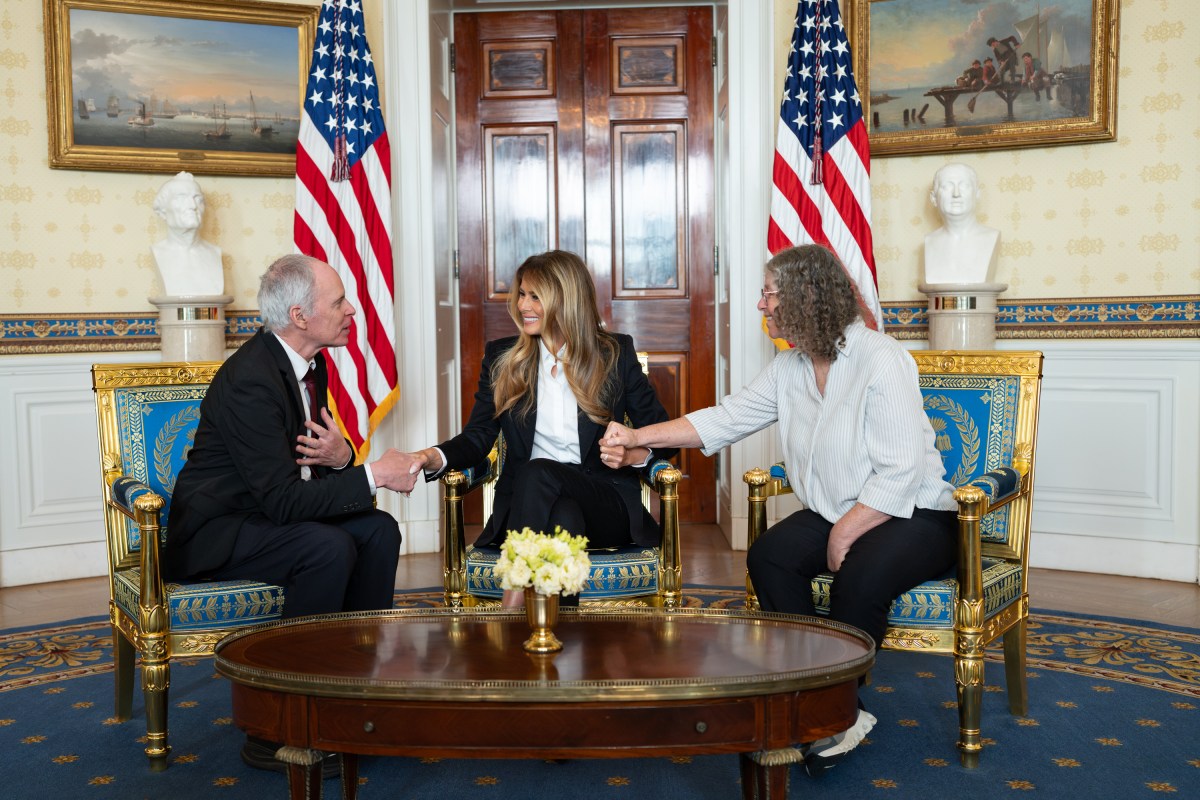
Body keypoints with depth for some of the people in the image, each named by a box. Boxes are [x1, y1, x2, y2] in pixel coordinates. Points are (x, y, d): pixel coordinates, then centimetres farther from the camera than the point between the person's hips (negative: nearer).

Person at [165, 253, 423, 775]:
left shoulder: (309, 364, 4)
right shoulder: (249, 379, -25)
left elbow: (316, 466, 11)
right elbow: (284, 499, -30)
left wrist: (341, 456, -14)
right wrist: (374, 475, -26)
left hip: (266, 515, 9)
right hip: (213, 535, -9)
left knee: (378, 529, -9)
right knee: (329, 546, -29)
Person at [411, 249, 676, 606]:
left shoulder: (616, 353, 5)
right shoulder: (501, 357, 10)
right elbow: (478, 436, 4)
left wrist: (633, 454, -13)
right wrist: (435, 457, -17)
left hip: (606, 503, -1)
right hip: (526, 503, 1)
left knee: (538, 472, -33)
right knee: (564, 517, -35)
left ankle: (515, 599, -30)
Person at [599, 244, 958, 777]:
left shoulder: (880, 359, -19)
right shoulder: (790, 367, 4)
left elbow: (898, 472, -23)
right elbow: (726, 419, 6)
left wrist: (843, 535, -20)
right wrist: (640, 436, 0)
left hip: (911, 516, -6)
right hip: (832, 514, 7)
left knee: (860, 577, -34)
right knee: (767, 556, -19)